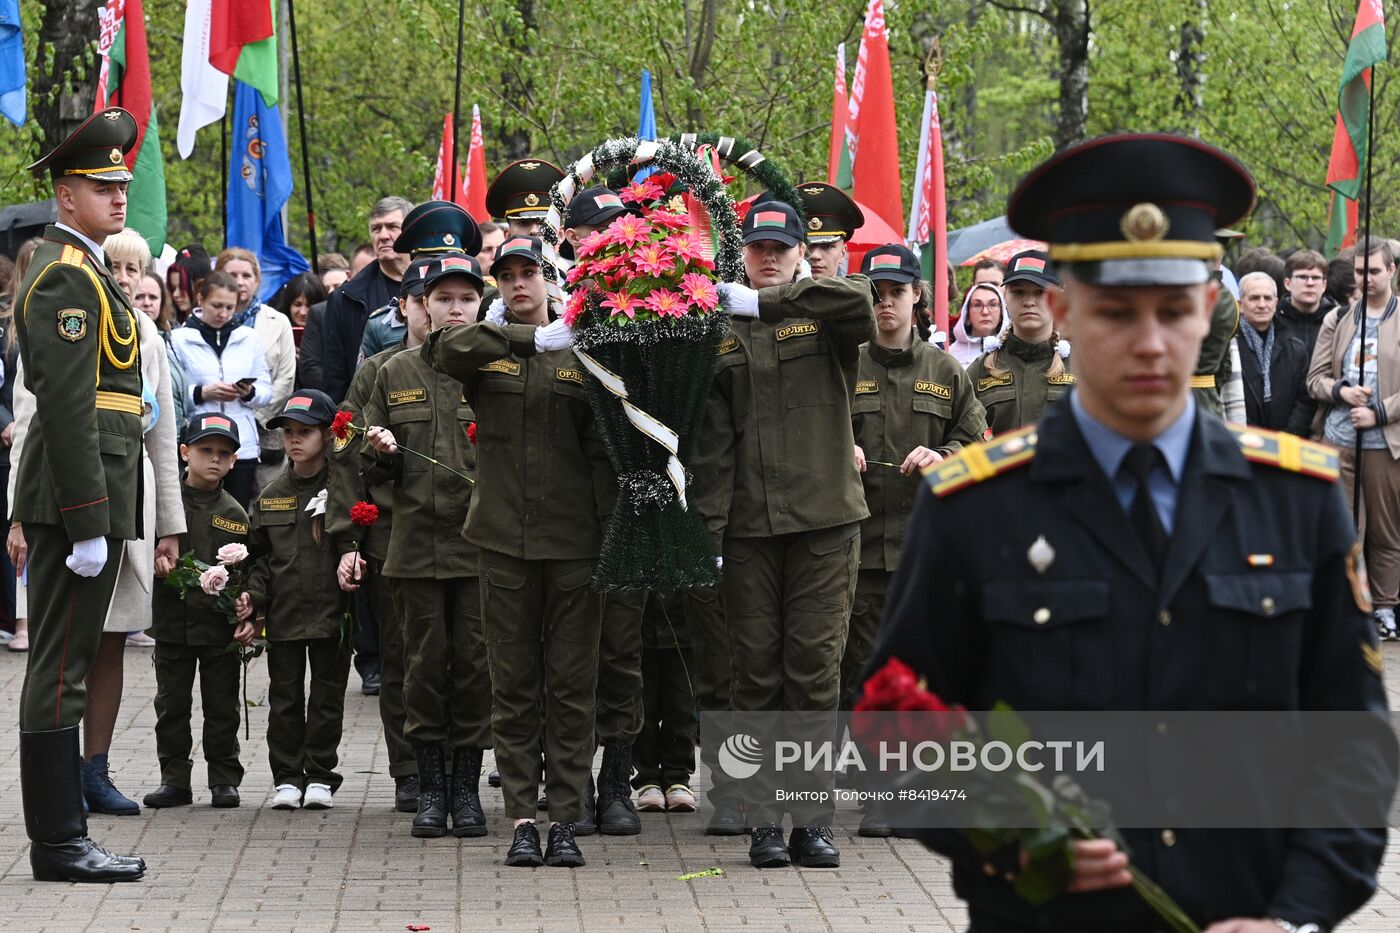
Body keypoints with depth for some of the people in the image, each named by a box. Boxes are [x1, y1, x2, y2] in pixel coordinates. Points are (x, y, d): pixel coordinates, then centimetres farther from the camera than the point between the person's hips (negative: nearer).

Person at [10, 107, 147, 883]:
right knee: (60, 668, -7)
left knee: (62, 665, 11)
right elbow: (67, 407, -20)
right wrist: (87, 523, -22)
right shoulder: (67, 278, -14)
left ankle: (60, 833, 16)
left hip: (77, 496, 10)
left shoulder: (77, 268, 19)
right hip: (78, 493, -10)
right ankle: (58, 844, -5)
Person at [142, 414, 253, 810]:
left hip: (222, 626, 1)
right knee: (172, 705, 6)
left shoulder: (235, 514, 5)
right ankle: (174, 779, 14)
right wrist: (156, 562, -20)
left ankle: (224, 779, 14)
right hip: (173, 623, 0)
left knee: (222, 707, 6)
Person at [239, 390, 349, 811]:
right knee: (285, 696, 6)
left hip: (331, 613, -3)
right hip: (283, 614, 3)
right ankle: (287, 777, 13)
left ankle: (320, 776, 12)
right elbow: (260, 554, 13)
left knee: (327, 694, 4)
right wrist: (252, 595, 0)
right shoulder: (271, 496, 9)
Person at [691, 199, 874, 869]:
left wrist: (762, 302, -17)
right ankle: (766, 821, 6)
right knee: (756, 674, 2)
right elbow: (713, 442, 5)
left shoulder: (825, 320, 6)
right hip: (749, 528, 1)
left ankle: (813, 820, 3)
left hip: (825, 519, -1)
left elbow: (858, 298, -20)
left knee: (815, 669, -2)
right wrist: (708, 528, -3)